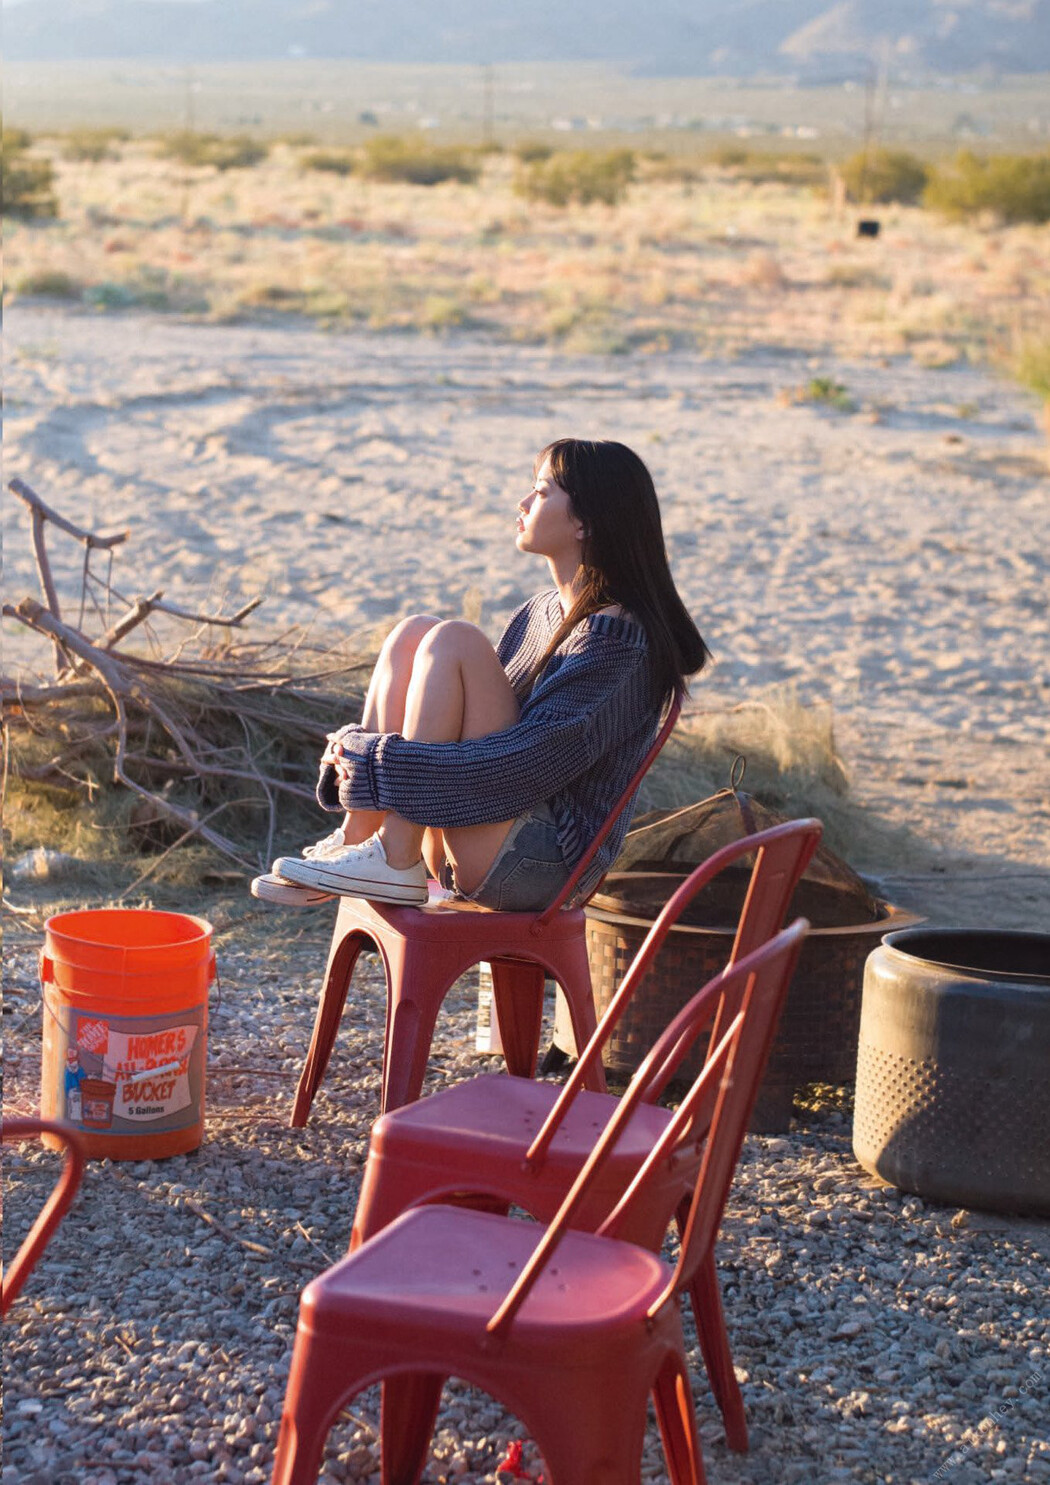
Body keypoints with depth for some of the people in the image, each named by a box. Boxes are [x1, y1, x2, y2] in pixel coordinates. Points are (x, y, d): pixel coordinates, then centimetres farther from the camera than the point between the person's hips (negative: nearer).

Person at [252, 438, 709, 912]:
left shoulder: (613, 636, -14)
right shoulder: (538, 614, 15)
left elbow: (530, 759, -23)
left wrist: (381, 765, -22)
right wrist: (361, 750, 0)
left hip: (545, 862, -9)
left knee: (453, 641, -19)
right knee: (413, 631, -1)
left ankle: (397, 863, -20)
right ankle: (354, 840, -9)